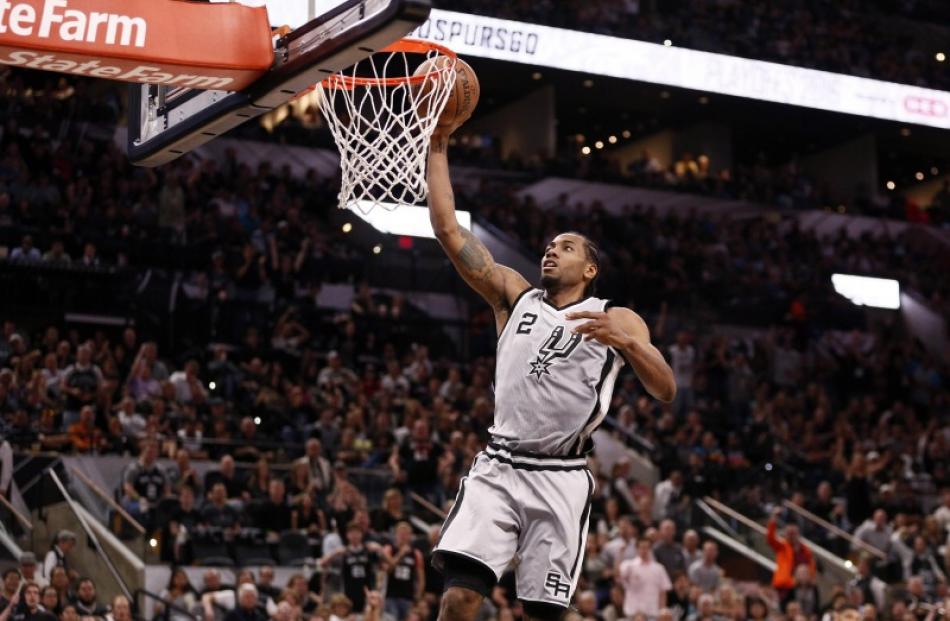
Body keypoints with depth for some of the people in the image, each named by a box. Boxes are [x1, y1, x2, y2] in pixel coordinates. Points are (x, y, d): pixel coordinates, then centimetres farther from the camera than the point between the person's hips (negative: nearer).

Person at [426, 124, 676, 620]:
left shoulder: (616, 320, 8)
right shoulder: (513, 296, 14)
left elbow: (666, 391, -4)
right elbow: (448, 230, 8)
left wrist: (626, 341, -22)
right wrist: (438, 149, 4)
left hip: (560, 478, -1)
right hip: (497, 467, 1)